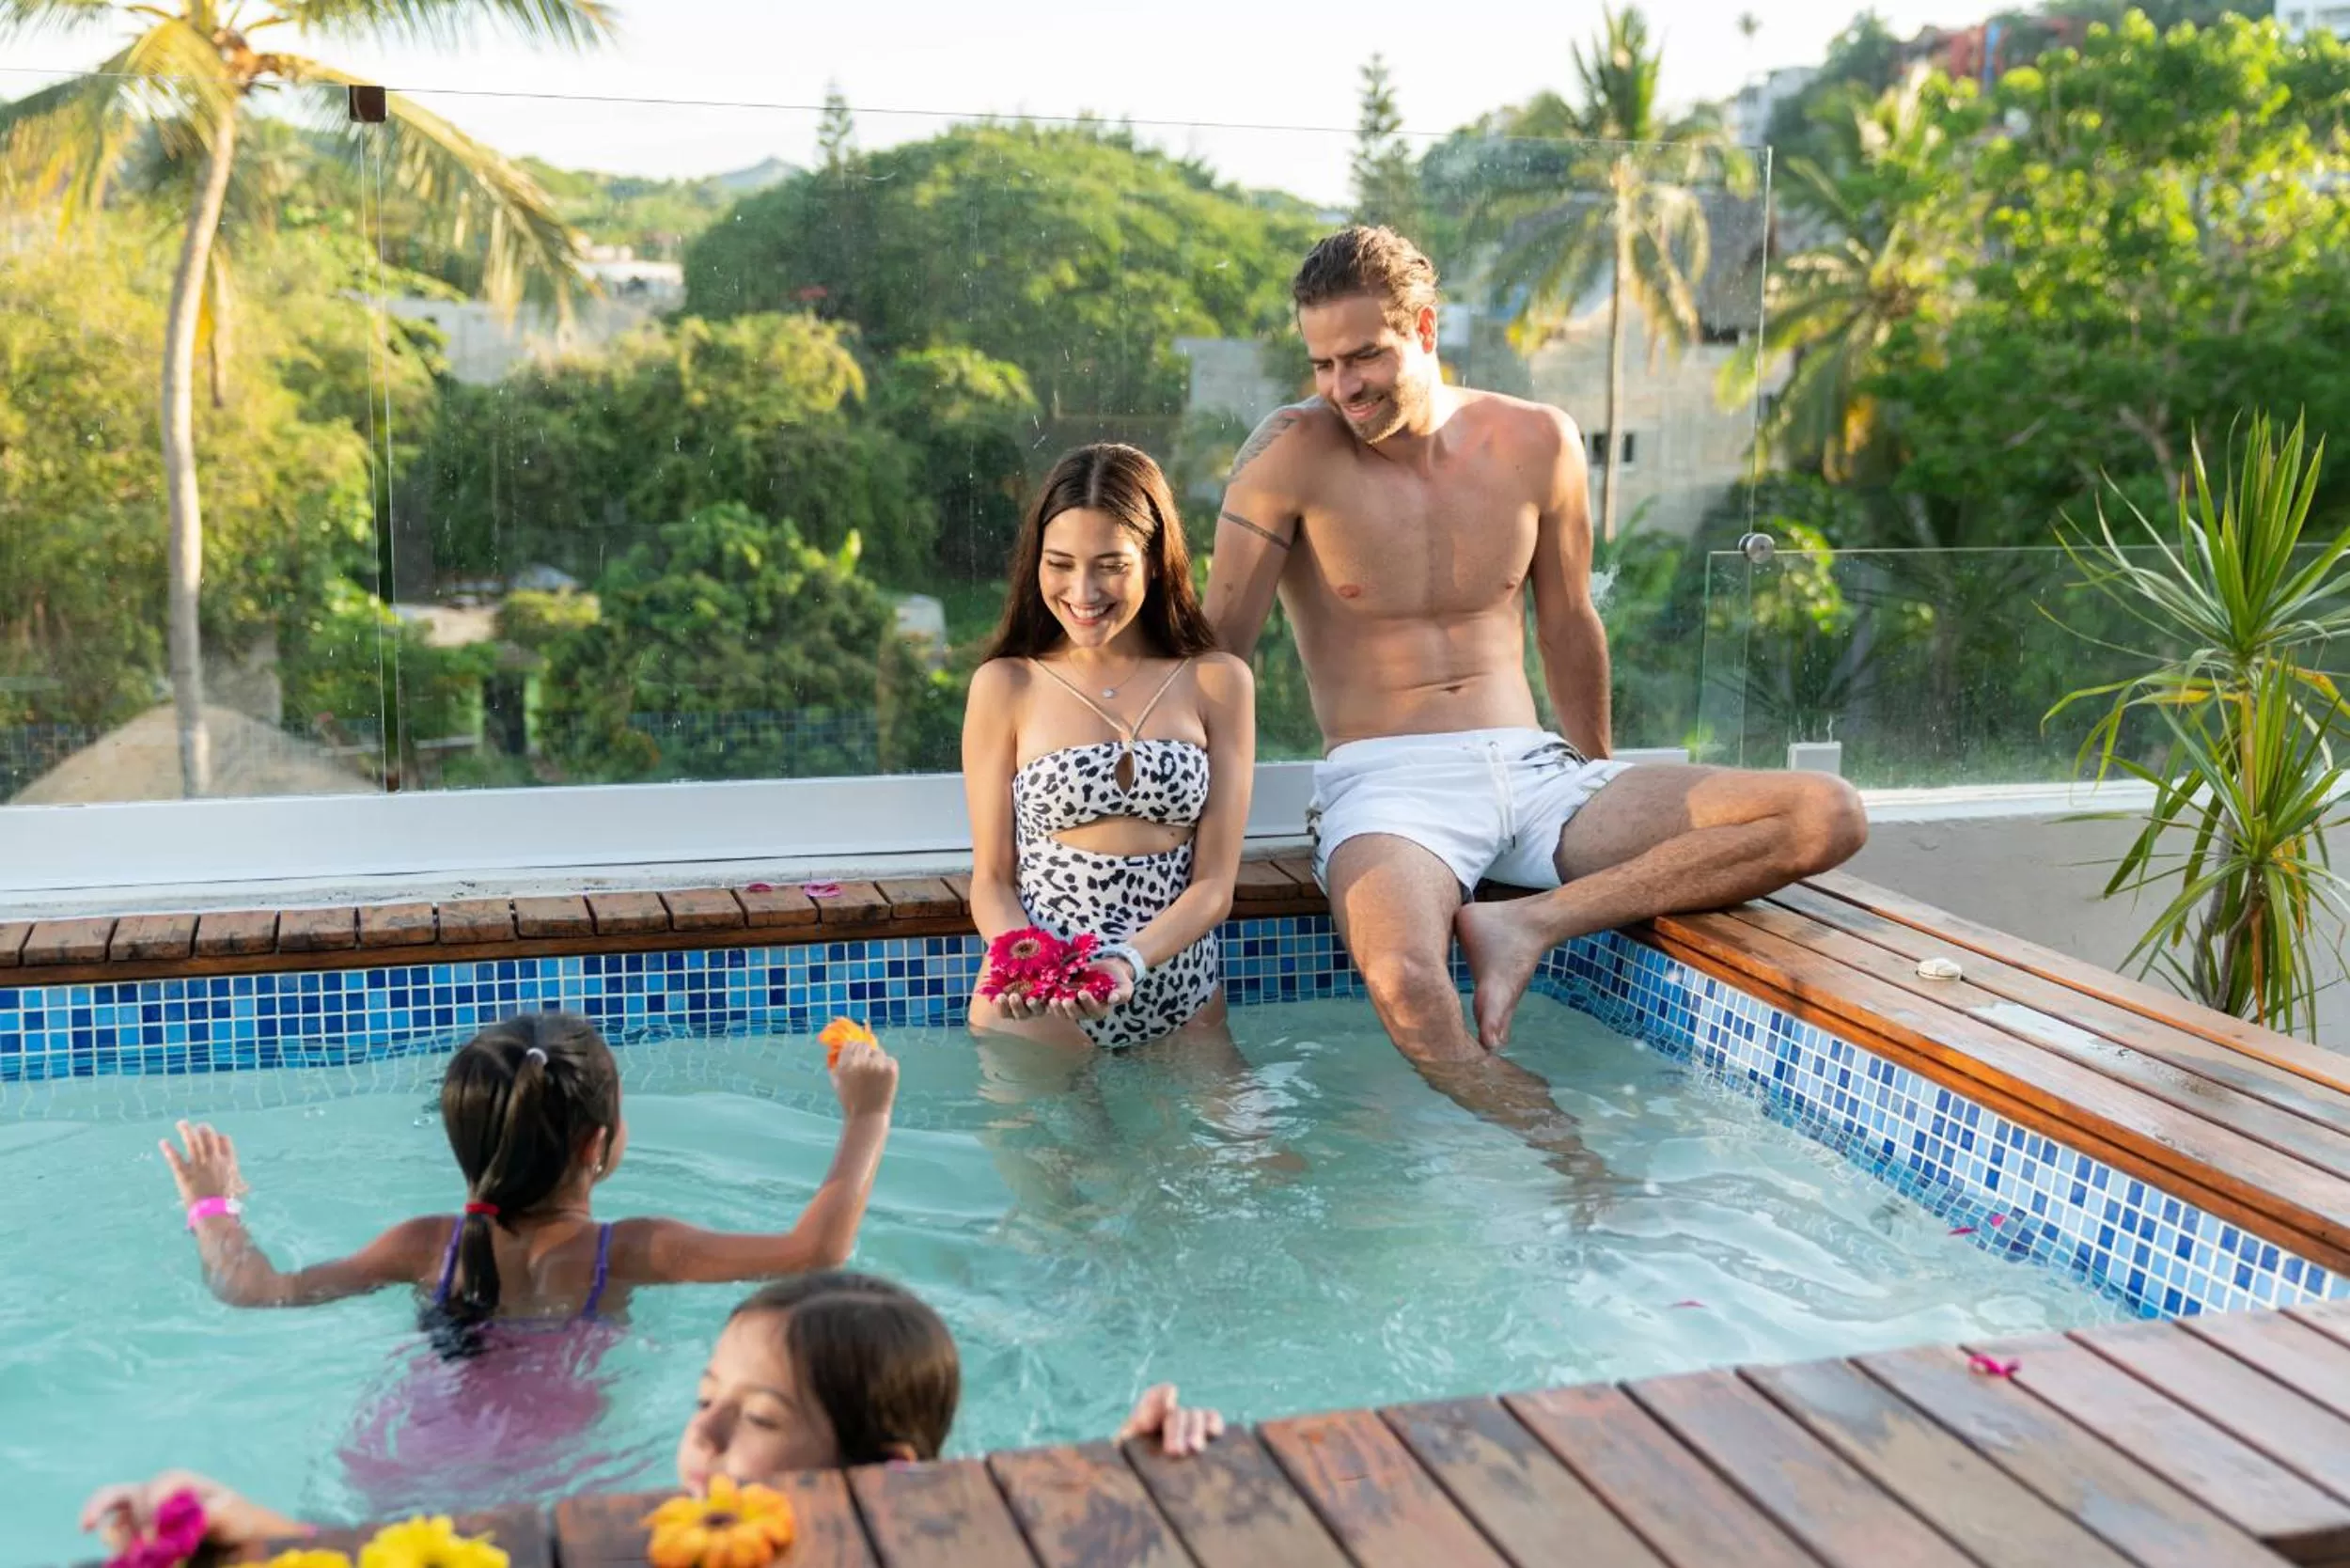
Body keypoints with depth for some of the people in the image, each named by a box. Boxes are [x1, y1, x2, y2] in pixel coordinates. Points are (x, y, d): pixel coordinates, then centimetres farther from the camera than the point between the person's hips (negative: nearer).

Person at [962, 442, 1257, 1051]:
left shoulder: (1216, 682, 5)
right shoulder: (1006, 686, 3)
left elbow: (1214, 883, 2)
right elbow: (992, 879, 4)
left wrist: (1129, 962, -17)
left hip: (1183, 1007, 1)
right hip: (1036, 1012, -1)